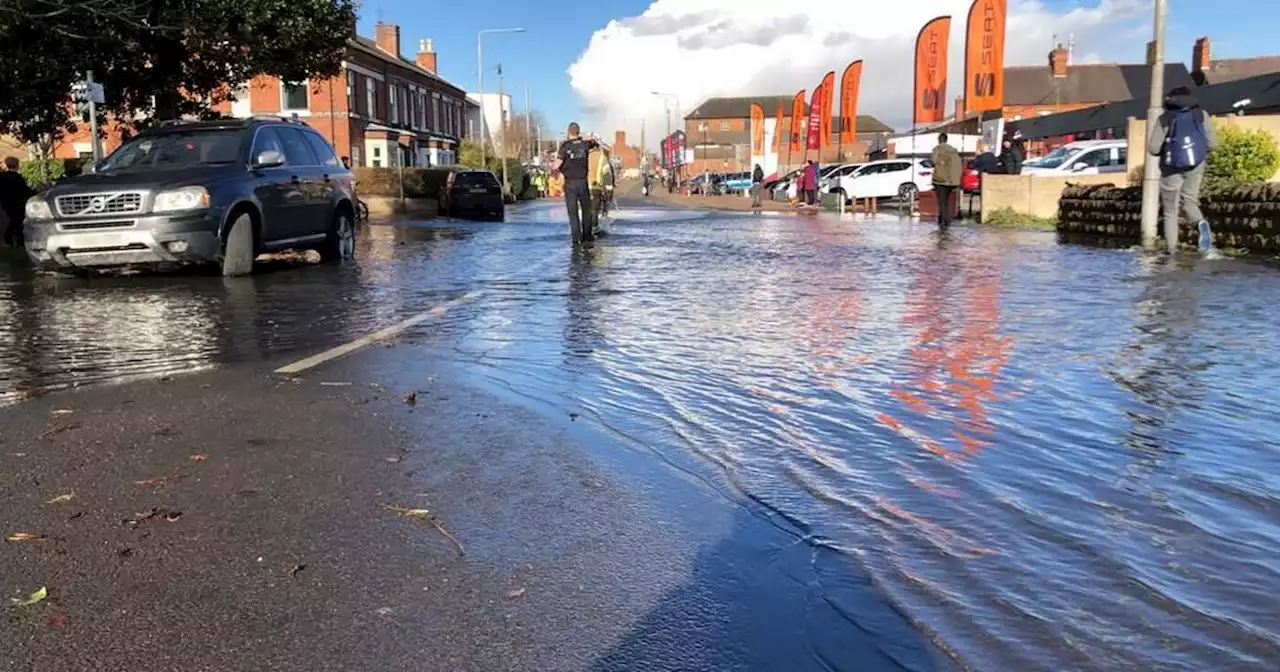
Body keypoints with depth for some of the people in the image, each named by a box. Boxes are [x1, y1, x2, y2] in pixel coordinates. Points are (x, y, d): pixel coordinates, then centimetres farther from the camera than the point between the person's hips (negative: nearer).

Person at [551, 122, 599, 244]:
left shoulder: (565, 146, -9)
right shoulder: (585, 144, 1)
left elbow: (556, 166, -14)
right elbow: (594, 139, 25)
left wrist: (552, 165, 7)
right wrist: (581, 138, 19)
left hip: (570, 183, -2)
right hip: (583, 182, 3)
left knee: (573, 212, 2)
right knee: (586, 210, 15)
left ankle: (576, 238, -1)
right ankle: (586, 237, 21)